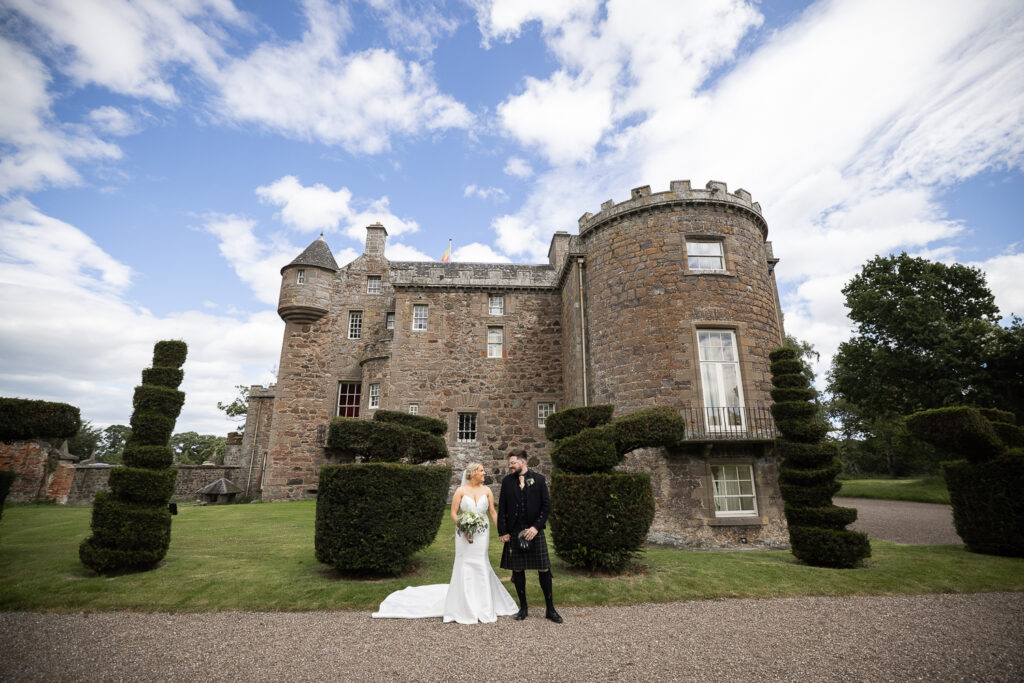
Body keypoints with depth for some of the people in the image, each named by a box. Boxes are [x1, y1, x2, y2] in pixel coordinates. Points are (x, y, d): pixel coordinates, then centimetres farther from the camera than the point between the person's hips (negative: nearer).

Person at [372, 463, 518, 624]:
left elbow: (493, 513, 6)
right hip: (465, 535, -2)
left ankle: (483, 609, 21)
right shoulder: (461, 491, -3)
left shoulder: (487, 491, 3)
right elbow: (453, 513, -2)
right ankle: (464, 610, 18)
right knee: (464, 568, 2)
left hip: (482, 535, 2)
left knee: (481, 567, 6)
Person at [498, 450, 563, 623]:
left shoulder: (538, 479, -2)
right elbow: (502, 509, 5)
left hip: (534, 531, -1)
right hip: (514, 532, 2)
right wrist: (502, 531, -2)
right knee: (517, 570, 8)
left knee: (544, 570, 2)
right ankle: (523, 607, 24)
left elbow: (546, 506, -3)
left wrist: (536, 527, -12)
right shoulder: (507, 481, 3)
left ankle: (550, 609, 16)